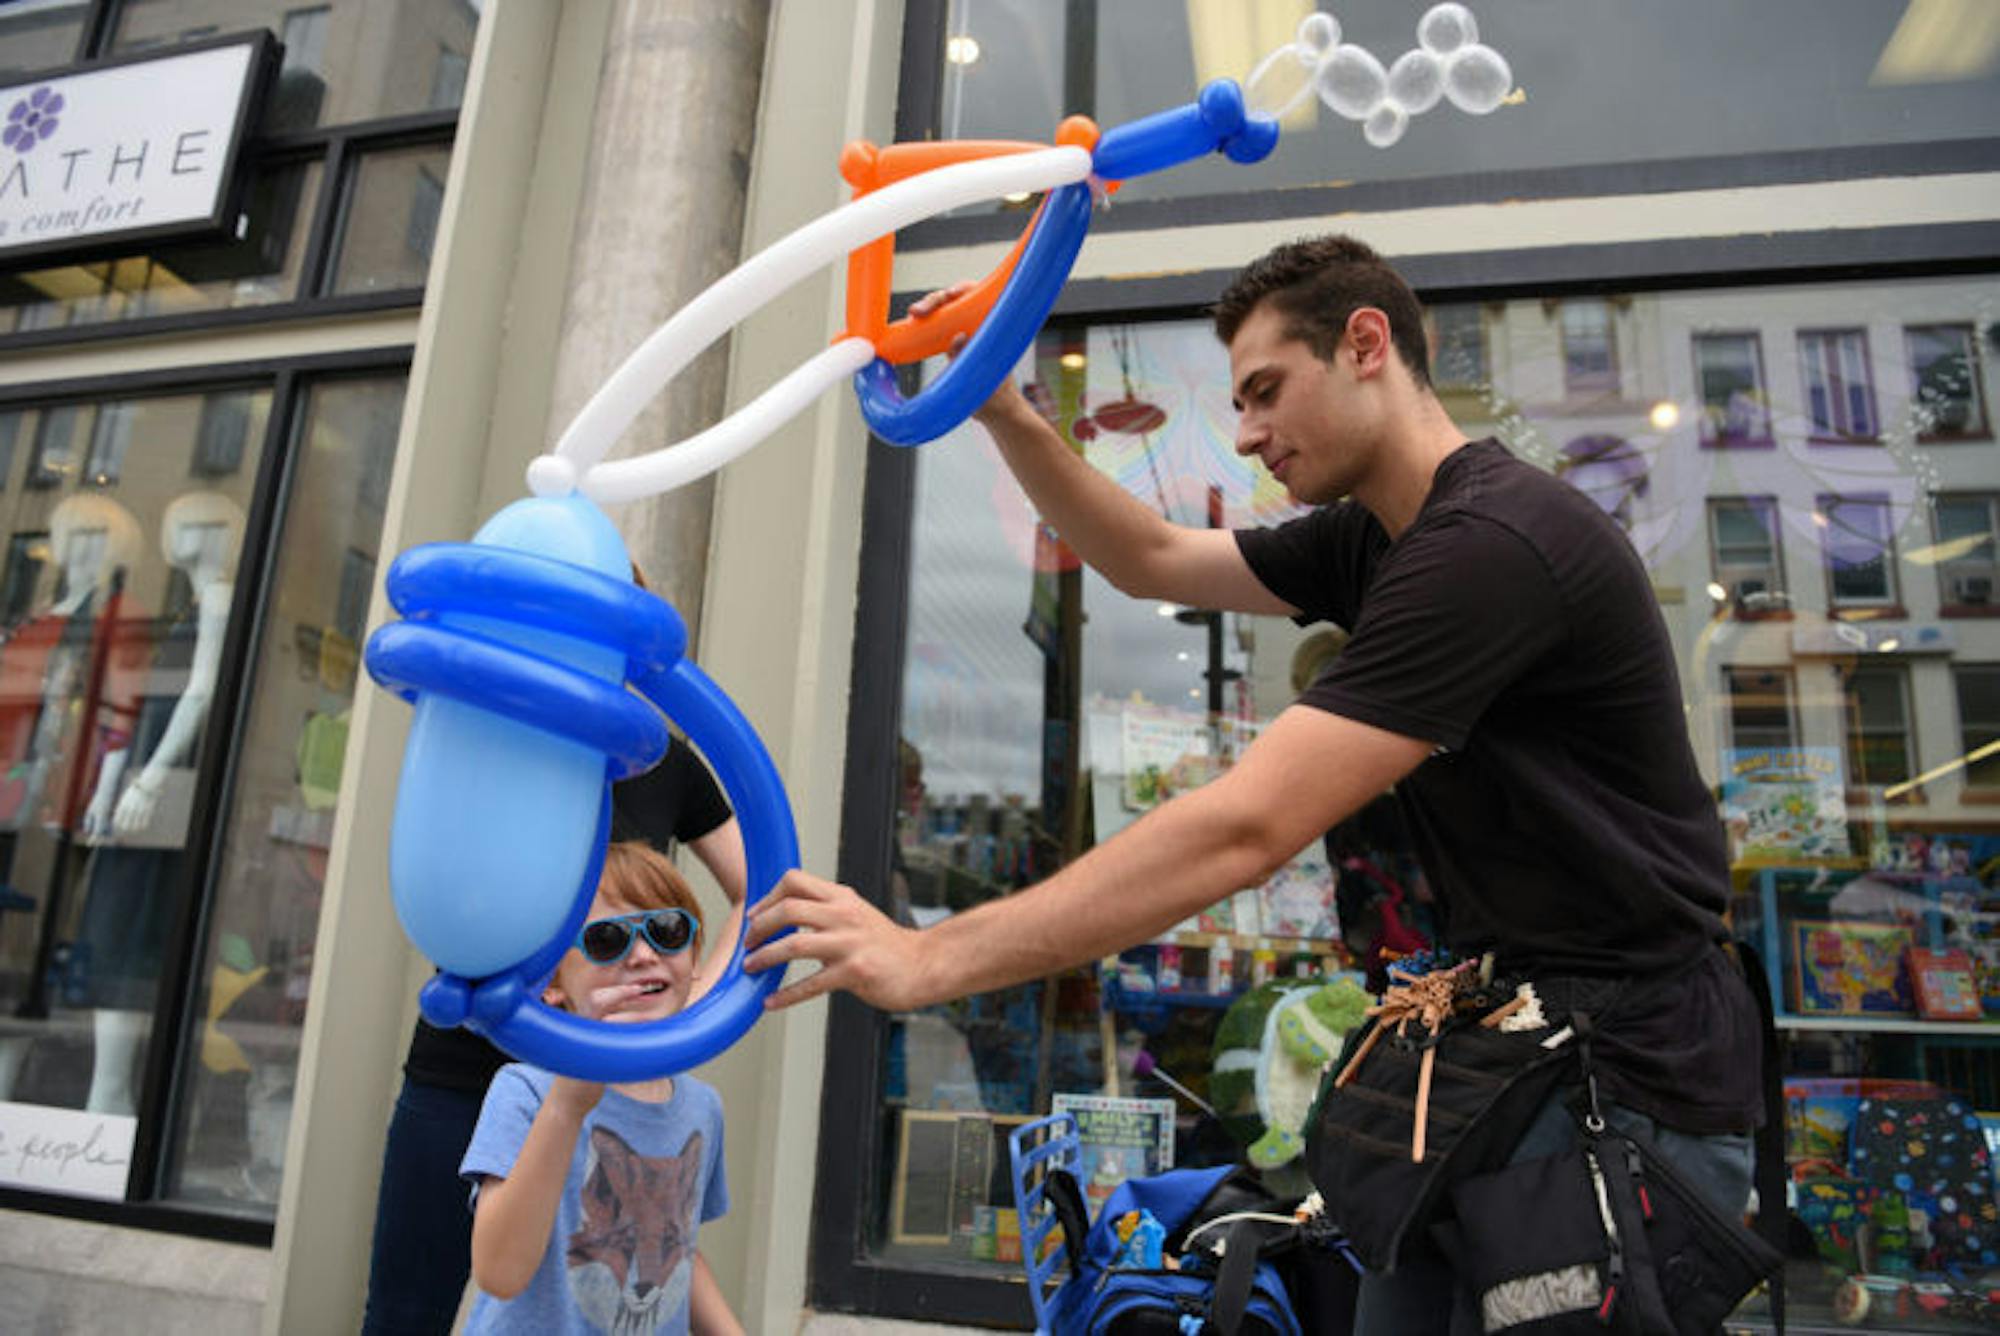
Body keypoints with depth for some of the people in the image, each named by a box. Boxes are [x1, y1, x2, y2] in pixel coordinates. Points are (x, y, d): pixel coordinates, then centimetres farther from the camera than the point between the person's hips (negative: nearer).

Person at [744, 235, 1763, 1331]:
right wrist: (1003, 416, 0)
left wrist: (932, 958, -28)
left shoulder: (1493, 543, -24)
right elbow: (1149, 559, 14)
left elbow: (1245, 829, -30)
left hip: (1628, 1082, -8)